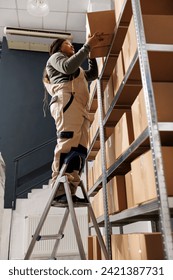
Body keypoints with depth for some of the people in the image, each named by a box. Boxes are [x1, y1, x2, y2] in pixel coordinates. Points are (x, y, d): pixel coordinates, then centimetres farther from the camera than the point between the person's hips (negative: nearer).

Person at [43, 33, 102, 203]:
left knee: (78, 148, -11)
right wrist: (87, 46, 2)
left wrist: (92, 53, 35)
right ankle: (60, 192, -33)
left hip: (80, 107, 8)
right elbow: (68, 67, -1)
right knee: (67, 143, -25)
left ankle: (70, 192, -20)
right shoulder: (55, 57, 21)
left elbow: (93, 74, 38)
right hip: (67, 101, -8)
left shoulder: (77, 71, 44)